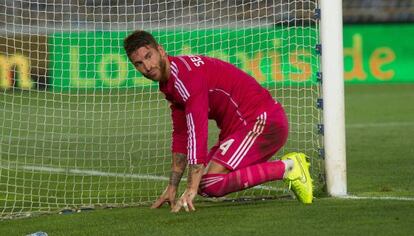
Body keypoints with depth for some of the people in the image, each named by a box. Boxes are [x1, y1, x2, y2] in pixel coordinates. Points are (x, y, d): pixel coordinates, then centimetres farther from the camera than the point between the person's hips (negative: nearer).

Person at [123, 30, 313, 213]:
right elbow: (181, 136, 19)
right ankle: (286, 165, 11)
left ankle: (288, 167, -11)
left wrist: (191, 189, -27)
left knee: (210, 184, -21)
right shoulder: (169, 83, 14)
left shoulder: (186, 74, -19)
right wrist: (172, 188, 16)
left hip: (262, 121, -11)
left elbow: (197, 133, -25)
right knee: (203, 182, 8)